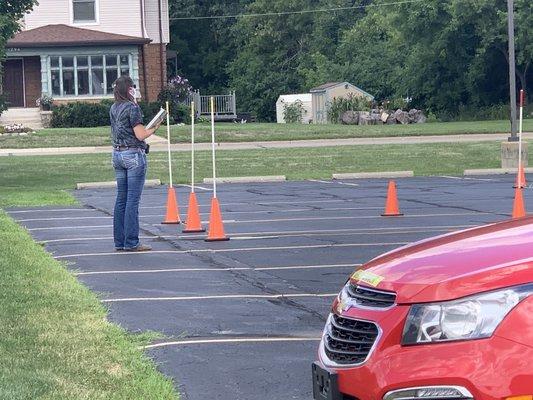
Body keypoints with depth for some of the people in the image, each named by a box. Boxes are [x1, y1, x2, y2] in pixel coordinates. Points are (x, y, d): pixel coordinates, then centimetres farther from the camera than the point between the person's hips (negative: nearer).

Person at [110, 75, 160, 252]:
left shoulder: (113, 108, 10)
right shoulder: (132, 108, -13)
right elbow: (140, 135, -15)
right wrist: (154, 128, 2)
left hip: (117, 154, 8)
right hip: (134, 155, -8)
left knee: (121, 199, 10)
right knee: (133, 199, -5)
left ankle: (119, 242, 12)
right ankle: (131, 243, -4)